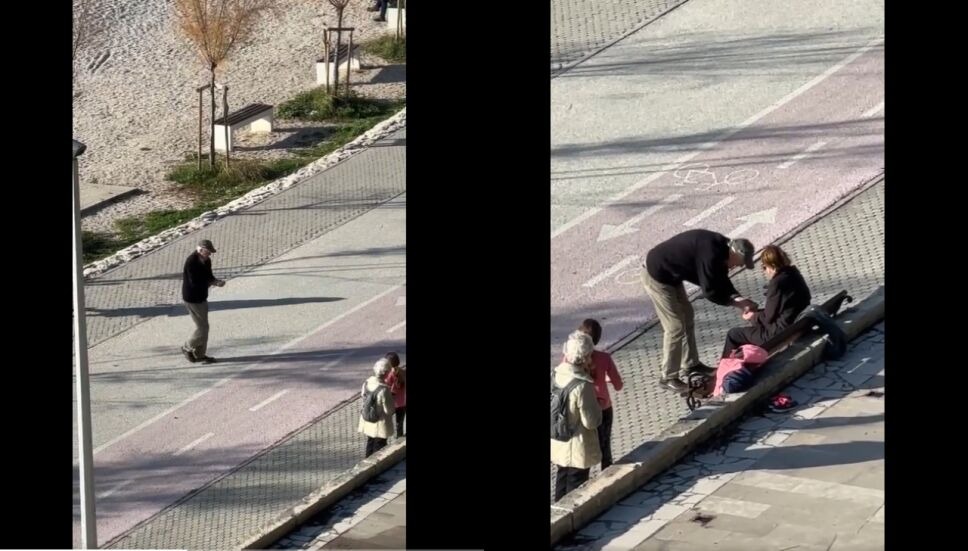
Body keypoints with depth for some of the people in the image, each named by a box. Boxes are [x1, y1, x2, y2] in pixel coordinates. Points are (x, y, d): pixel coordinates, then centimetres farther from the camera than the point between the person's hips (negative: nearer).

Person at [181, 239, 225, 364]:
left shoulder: (206, 260, 4)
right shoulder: (191, 262, -23)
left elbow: (209, 276, 14)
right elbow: (195, 282, -26)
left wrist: (215, 281, -9)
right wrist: (214, 282, -20)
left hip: (201, 297, 9)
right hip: (192, 299, -9)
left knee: (203, 326, 14)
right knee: (202, 327, -5)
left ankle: (200, 354, 24)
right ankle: (187, 348, 14)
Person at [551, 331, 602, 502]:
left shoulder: (557, 374, -7)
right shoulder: (582, 386, -30)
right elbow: (592, 422, -25)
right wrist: (597, 404, -6)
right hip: (577, 447, -7)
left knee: (562, 478, 25)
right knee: (575, 488, 11)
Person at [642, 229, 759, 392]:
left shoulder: (721, 246, 1)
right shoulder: (711, 254, -29)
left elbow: (721, 281, 12)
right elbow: (710, 292, -24)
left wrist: (737, 297, -2)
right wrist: (736, 302, -14)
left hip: (670, 274, 10)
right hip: (657, 276, -10)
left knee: (687, 317, 20)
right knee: (676, 327, -5)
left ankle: (690, 364, 34)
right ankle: (667, 377, 7)